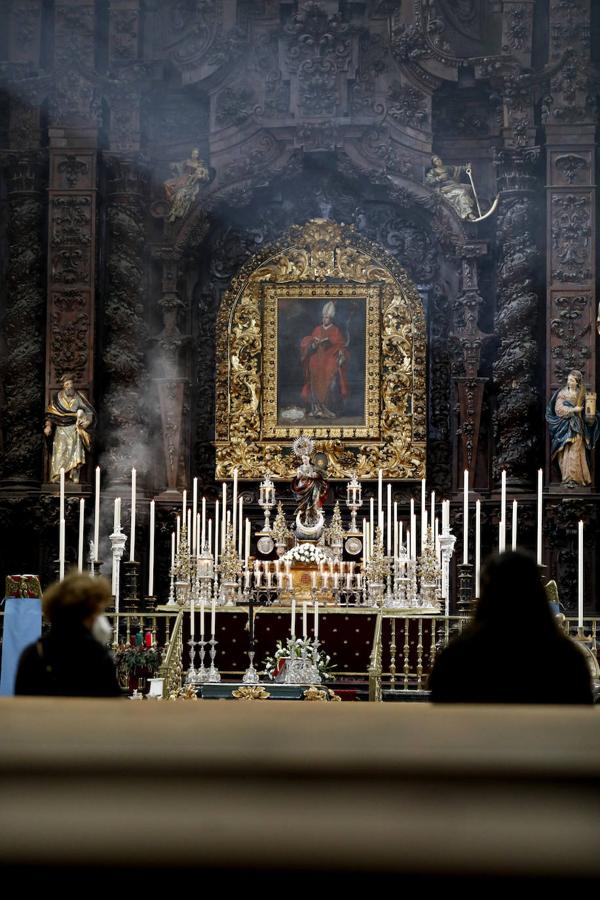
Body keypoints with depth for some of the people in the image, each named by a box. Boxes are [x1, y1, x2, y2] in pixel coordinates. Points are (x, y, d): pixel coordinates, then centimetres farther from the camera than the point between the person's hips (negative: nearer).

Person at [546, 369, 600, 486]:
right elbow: (558, 409, -7)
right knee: (565, 453, -6)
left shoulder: (581, 395, 10)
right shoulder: (562, 393, 5)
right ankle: (566, 477, -4)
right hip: (564, 427, 0)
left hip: (576, 427, 0)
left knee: (574, 452, -10)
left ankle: (573, 478, -13)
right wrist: (573, 410, -14)